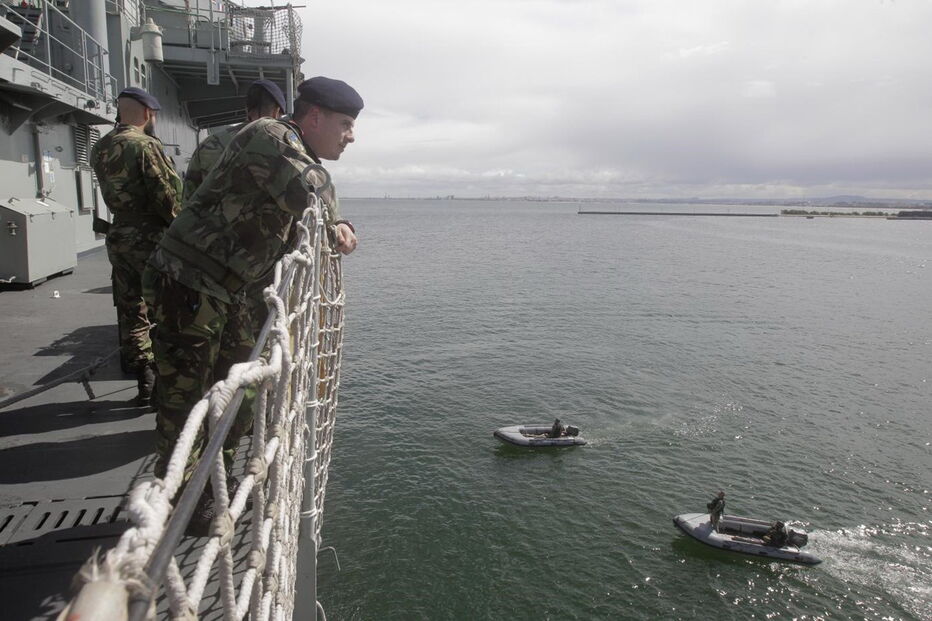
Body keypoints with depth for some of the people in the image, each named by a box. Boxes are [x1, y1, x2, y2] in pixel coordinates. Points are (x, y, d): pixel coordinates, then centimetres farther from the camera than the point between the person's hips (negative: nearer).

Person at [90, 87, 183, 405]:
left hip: (118, 237, 7)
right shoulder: (146, 145, -13)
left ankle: (144, 381, 15)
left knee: (131, 311, 10)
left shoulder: (100, 149, 10)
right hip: (149, 238, -7)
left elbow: (111, 193, 8)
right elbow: (166, 194, -14)